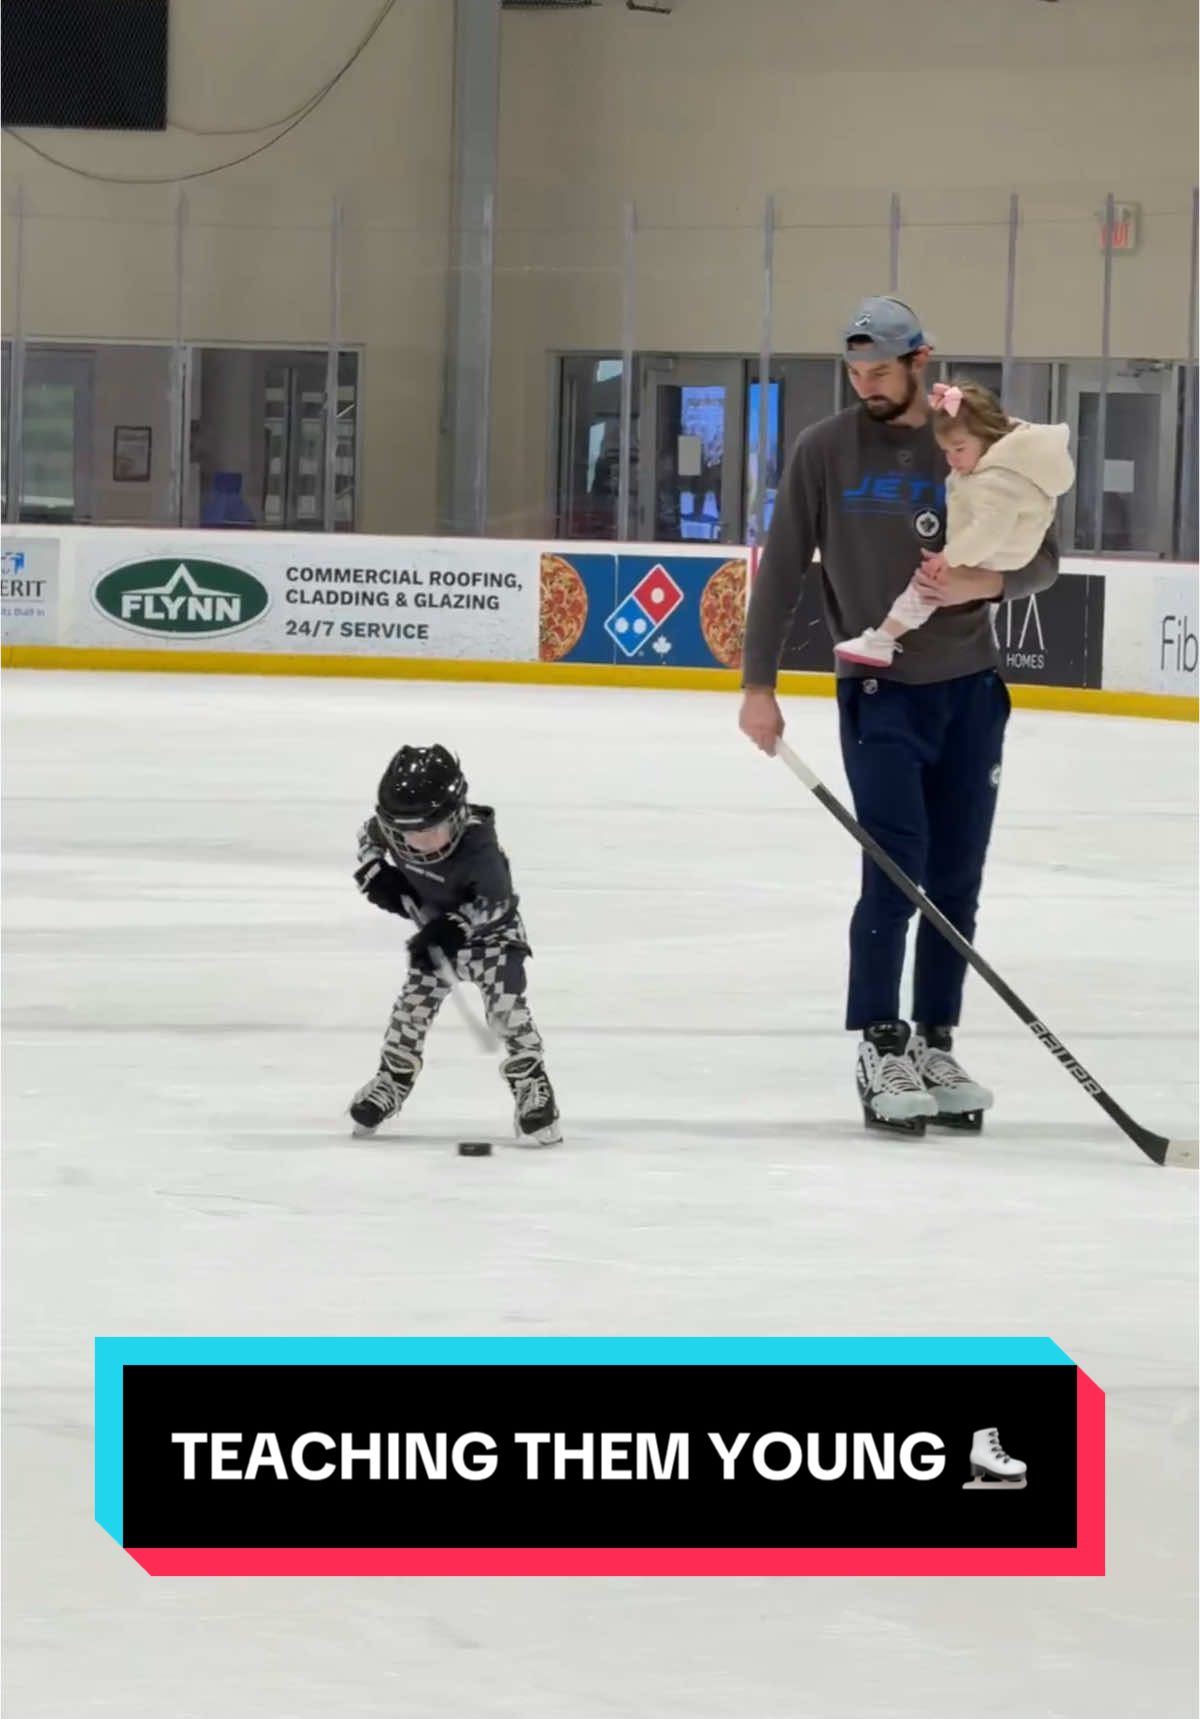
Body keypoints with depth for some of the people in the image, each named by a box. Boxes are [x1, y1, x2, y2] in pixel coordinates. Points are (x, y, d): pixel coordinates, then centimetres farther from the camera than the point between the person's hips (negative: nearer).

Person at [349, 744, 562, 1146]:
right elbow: (369, 836, 1)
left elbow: (495, 901, -31)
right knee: (414, 1002, 4)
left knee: (506, 1004, -15)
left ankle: (533, 1089, -4)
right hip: (433, 927, 5)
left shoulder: (477, 844, -39)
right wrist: (375, 873, -16)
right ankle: (392, 1079, 24)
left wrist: (451, 930, -38)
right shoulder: (393, 826, -23)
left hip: (490, 928, -5)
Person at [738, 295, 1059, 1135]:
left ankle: (935, 1048, 15)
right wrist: (759, 685, -4)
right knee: (896, 876, -11)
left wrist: (982, 582, -19)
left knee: (956, 885, 6)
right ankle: (881, 1050, -4)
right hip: (879, 692, -2)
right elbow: (782, 571, -1)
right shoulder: (825, 452, -3)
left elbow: (1042, 559, 1)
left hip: (970, 689, 2)